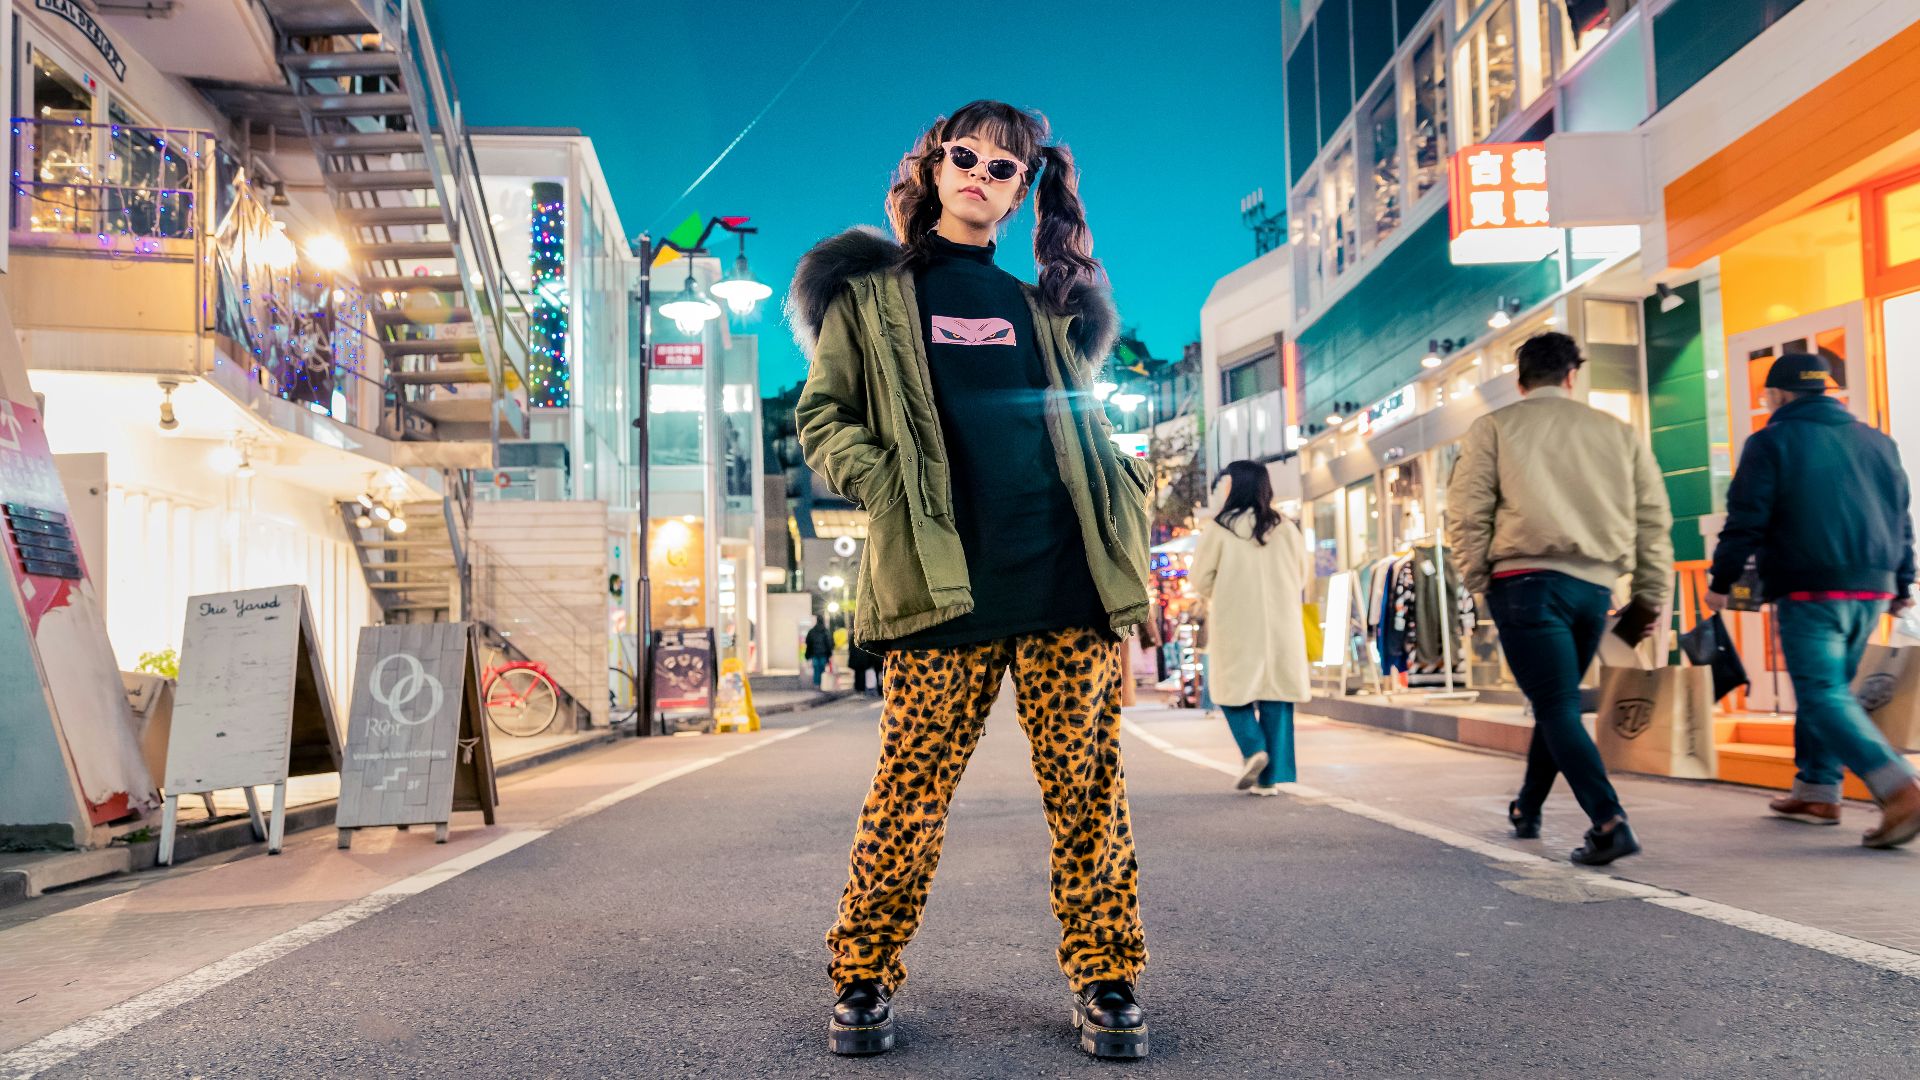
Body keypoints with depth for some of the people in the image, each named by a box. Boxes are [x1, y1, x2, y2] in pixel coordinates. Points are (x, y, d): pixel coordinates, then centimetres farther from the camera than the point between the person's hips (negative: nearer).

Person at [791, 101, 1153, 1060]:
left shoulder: (1043, 307, 22)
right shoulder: (873, 291, 13)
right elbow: (820, 416, 7)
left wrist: (1122, 495, 9)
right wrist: (884, 485, -10)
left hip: (1067, 577, 3)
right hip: (944, 580, -3)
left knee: (1087, 784, 3)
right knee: (912, 789, -1)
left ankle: (1105, 979, 14)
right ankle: (862, 977, 15)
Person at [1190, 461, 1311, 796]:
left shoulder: (1218, 529, -7)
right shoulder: (1286, 529, 3)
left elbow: (1200, 581, -2)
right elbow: (1301, 577, 13)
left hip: (1236, 628, -3)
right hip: (1281, 628, 3)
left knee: (1233, 690, 13)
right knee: (1275, 696, 6)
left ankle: (1253, 748, -8)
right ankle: (1271, 776, 5)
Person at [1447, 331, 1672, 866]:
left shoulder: (1494, 428, 5)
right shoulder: (1618, 433, 14)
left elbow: (1467, 513, -3)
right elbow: (1654, 520, 12)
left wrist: (1478, 580, 6)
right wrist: (1651, 597, 15)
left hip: (1527, 581, -4)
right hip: (1595, 586, 4)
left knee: (1557, 707, -4)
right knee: (1556, 701, 19)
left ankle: (1609, 823, -18)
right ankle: (1527, 810, 33)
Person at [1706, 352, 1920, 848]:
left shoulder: (1771, 442, -4)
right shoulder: (1876, 441, 16)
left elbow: (1745, 522, -8)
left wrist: (1721, 581, 1)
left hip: (1810, 591, -7)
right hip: (1871, 590, 7)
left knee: (1823, 695, -9)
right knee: (1828, 688, 18)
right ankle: (1816, 791, 22)